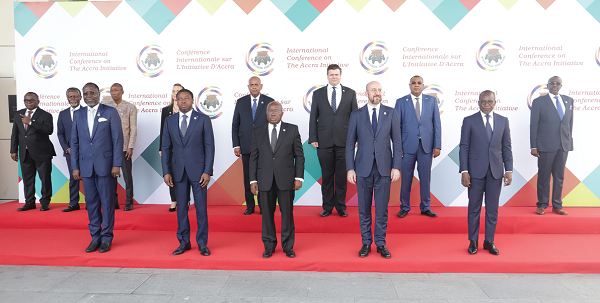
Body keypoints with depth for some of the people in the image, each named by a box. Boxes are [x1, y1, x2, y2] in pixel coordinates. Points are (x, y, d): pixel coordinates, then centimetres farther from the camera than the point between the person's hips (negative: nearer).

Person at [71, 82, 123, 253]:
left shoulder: (110, 112, 0)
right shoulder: (78, 115, 12)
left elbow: (117, 139, -3)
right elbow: (74, 142, 13)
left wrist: (116, 164, -9)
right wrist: (75, 167, 7)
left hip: (105, 166, -3)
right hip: (86, 167, 4)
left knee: (107, 202, 2)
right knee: (91, 203, 8)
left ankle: (106, 238, 14)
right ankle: (95, 237, 20)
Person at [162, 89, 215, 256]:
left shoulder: (203, 119, 0)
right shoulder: (169, 121, 9)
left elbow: (209, 146, -3)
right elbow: (166, 148, 9)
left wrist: (208, 171, -10)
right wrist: (166, 172, 1)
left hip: (198, 169, -3)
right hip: (178, 170, 3)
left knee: (201, 207, 2)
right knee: (181, 207, 9)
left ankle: (202, 244, 14)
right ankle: (184, 242, 22)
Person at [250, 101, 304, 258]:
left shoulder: (292, 130, 4)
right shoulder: (258, 132, 8)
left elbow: (299, 155, 3)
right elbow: (253, 157, 8)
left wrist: (299, 177, -3)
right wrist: (253, 180, 2)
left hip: (286, 180, -1)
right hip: (265, 180, 1)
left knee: (287, 213, 4)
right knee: (267, 214, 7)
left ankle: (288, 246, 20)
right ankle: (269, 246, 23)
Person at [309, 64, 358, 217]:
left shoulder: (350, 93, 9)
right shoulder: (318, 94, 9)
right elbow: (313, 118, 7)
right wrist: (313, 139, -1)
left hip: (344, 141, 0)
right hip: (324, 141, 0)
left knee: (342, 176, 4)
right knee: (326, 176, 6)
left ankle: (340, 206, 17)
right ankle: (327, 207, 17)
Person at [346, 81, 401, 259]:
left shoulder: (391, 113, 5)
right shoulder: (356, 115, 4)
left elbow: (396, 142, 4)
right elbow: (350, 144, 4)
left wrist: (396, 167, -3)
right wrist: (350, 168, -3)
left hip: (384, 169, 0)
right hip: (363, 168, 0)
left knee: (382, 209, 6)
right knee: (364, 209, 8)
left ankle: (381, 244, 20)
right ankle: (366, 243, 22)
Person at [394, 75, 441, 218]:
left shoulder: (432, 100, 9)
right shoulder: (401, 102, 4)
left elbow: (437, 124, 6)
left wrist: (437, 145, -1)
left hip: (426, 146, 1)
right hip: (407, 146, -1)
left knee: (425, 178, 7)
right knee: (406, 178, 5)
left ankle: (425, 207, 21)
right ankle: (404, 207, 19)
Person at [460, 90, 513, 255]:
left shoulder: (503, 121, 8)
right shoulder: (469, 121, 0)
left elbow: (507, 147, 9)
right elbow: (464, 147, -1)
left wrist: (509, 170, 1)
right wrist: (464, 171, -8)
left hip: (496, 171, 2)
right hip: (476, 170, -2)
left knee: (492, 208, 8)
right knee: (474, 207, 5)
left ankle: (489, 241, 20)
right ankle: (473, 241, 17)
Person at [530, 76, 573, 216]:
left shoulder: (568, 100, 12)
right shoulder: (538, 102, 0)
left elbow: (570, 123, 14)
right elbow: (533, 125, -3)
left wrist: (569, 141, 8)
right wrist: (533, 146, -8)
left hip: (564, 146, 4)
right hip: (545, 146, -4)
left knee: (559, 177, 10)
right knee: (543, 176, 3)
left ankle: (557, 205, 20)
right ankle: (542, 205, 15)